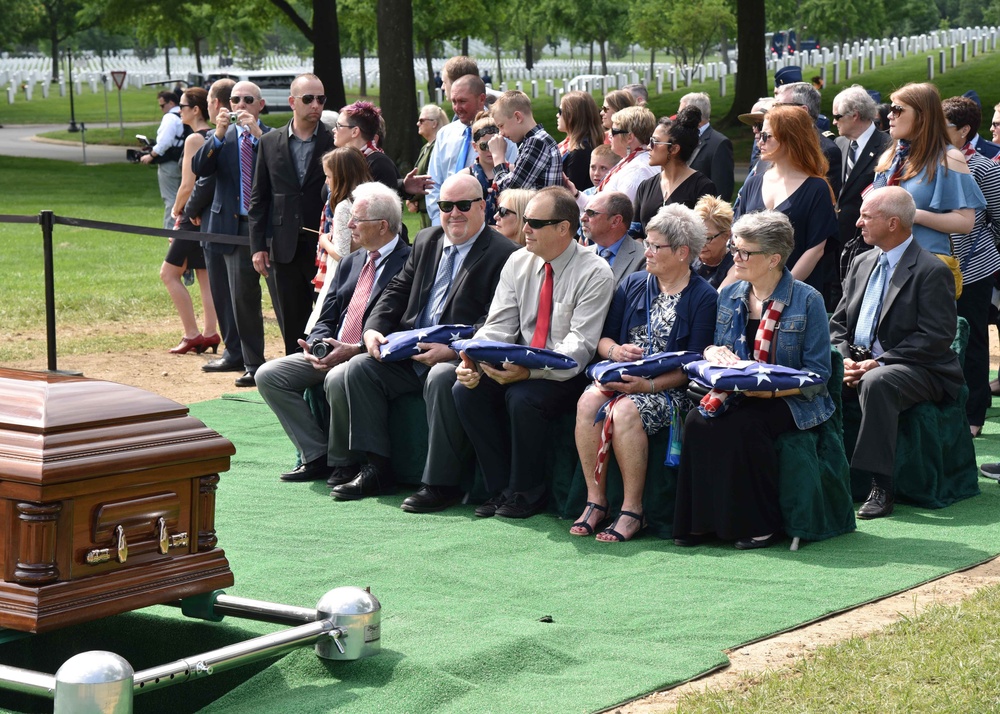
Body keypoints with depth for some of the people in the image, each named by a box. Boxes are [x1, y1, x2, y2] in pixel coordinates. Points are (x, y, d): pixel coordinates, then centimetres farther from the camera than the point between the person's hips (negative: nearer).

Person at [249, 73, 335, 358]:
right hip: (285, 249, 3)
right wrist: (257, 245, 3)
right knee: (291, 323, 8)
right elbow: (259, 198, 9)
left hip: (324, 247, -3)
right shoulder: (270, 143, 8)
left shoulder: (335, 142, -1)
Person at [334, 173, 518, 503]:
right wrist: (374, 328, -1)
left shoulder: (502, 254, -7)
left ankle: (440, 484, -27)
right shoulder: (426, 241, 17)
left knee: (441, 379, -37)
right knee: (359, 367, -10)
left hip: (459, 360, -7)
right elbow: (397, 290, 18)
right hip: (410, 356, 8)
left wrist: (453, 349, -25)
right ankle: (376, 469, -6)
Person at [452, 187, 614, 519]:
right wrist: (472, 360, -18)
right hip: (519, 365, 6)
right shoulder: (518, 263, 6)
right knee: (466, 389, -18)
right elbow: (498, 326, 3)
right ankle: (501, 489, -8)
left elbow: (579, 345, -20)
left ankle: (526, 492, -11)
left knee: (523, 397, -33)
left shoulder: (595, 273, -13)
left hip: (567, 376, -6)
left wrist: (530, 371, -33)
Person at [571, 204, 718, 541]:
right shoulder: (633, 284, 14)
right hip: (621, 376, 5)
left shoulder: (703, 297, -3)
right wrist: (614, 350, -7)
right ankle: (595, 500, -20)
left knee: (624, 410, -34)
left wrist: (649, 385, -22)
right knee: (588, 401, -27)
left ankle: (632, 510, -23)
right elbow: (604, 337, 17)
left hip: (670, 388, -5)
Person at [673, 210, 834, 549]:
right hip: (736, 394, 5)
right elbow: (718, 353, 21)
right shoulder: (729, 296, 12)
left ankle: (761, 525, -20)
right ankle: (701, 521, -19)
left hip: (790, 401, -5)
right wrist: (713, 353, -5)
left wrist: (771, 390, -22)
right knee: (697, 421, -26)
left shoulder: (807, 301, -5)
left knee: (744, 426, -34)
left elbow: (817, 375, -7)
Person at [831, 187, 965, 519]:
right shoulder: (862, 262, 15)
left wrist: (879, 362, -20)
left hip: (916, 369, -7)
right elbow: (839, 324, 15)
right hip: (859, 362, 7)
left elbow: (936, 338, -15)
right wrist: (845, 360, -6)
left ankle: (881, 487, -36)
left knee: (876, 383, -38)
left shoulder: (932, 272, -8)